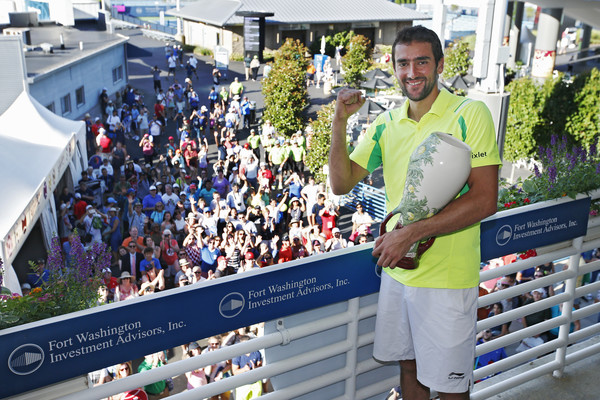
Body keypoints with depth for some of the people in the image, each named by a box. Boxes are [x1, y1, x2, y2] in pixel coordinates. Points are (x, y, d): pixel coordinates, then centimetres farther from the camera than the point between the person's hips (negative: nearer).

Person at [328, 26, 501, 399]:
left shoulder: (470, 114, -11)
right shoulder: (387, 124, 6)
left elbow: (485, 200, -18)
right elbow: (341, 183, 4)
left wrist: (412, 232, -24)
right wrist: (340, 121, -8)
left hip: (446, 278, -5)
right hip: (397, 272, 5)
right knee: (409, 365, 21)